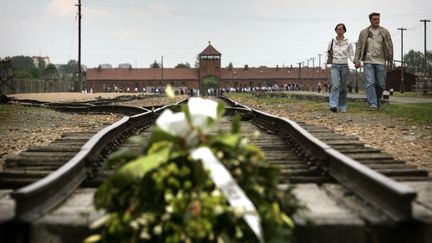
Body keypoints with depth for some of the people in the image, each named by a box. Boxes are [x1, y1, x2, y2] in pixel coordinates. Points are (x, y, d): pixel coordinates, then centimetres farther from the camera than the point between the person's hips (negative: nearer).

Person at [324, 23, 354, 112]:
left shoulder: (348, 43, 5)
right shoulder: (332, 42, 7)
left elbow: (351, 55, 4)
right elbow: (327, 55, 11)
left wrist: (354, 60, -16)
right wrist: (324, 66, 3)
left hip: (344, 66, 1)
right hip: (334, 66, -1)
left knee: (343, 88, 5)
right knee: (335, 85, -19)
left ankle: (342, 107, 14)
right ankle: (333, 105, -30)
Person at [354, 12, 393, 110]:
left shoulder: (385, 32, 6)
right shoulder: (364, 32, 7)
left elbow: (389, 47, 6)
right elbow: (359, 47, 7)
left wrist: (390, 62, 2)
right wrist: (357, 60, -3)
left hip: (380, 62, 1)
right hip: (368, 61, -1)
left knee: (380, 84, 3)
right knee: (370, 83, -12)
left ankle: (377, 101, 24)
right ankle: (373, 104, -13)